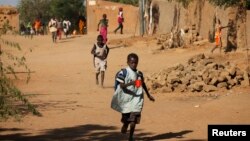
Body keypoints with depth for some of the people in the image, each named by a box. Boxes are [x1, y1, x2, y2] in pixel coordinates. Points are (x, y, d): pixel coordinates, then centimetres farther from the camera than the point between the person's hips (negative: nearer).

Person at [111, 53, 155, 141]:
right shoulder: (123, 73, -9)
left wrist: (148, 95, 28)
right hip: (126, 99, -2)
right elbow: (121, 85, -17)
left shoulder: (139, 74, 6)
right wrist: (131, 83, -34)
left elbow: (143, 84, 21)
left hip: (136, 99, 3)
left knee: (133, 120, -5)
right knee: (126, 120, 9)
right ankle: (125, 126, 41)